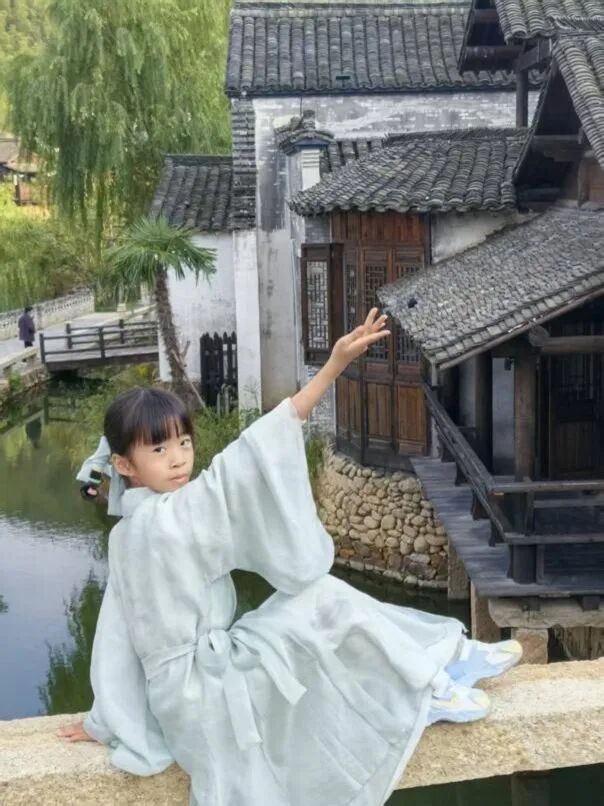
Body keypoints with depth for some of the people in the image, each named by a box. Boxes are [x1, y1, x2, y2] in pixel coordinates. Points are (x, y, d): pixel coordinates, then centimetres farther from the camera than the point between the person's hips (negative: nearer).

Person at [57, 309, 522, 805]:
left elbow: (116, 630, 10)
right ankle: (429, 686, 0)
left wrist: (105, 722, 17)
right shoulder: (167, 518, -23)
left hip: (191, 687, 9)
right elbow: (246, 461, -29)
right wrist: (333, 367, -31)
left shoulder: (128, 534, 5)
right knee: (320, 599, -15)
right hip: (202, 688, -9)